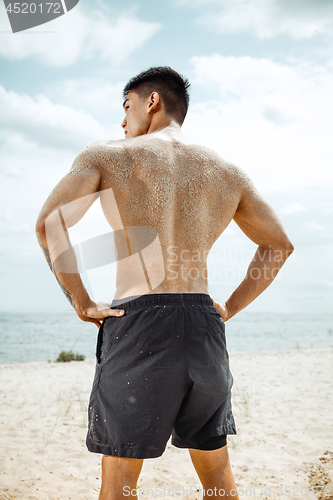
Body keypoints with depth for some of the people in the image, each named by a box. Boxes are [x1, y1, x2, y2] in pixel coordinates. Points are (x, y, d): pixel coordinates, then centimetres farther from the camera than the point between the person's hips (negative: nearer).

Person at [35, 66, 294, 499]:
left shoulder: (106, 156, 3)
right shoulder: (228, 172, 14)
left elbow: (50, 223, -11)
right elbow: (279, 244, 18)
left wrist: (81, 302, -4)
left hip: (137, 322, -4)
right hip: (204, 329, 4)